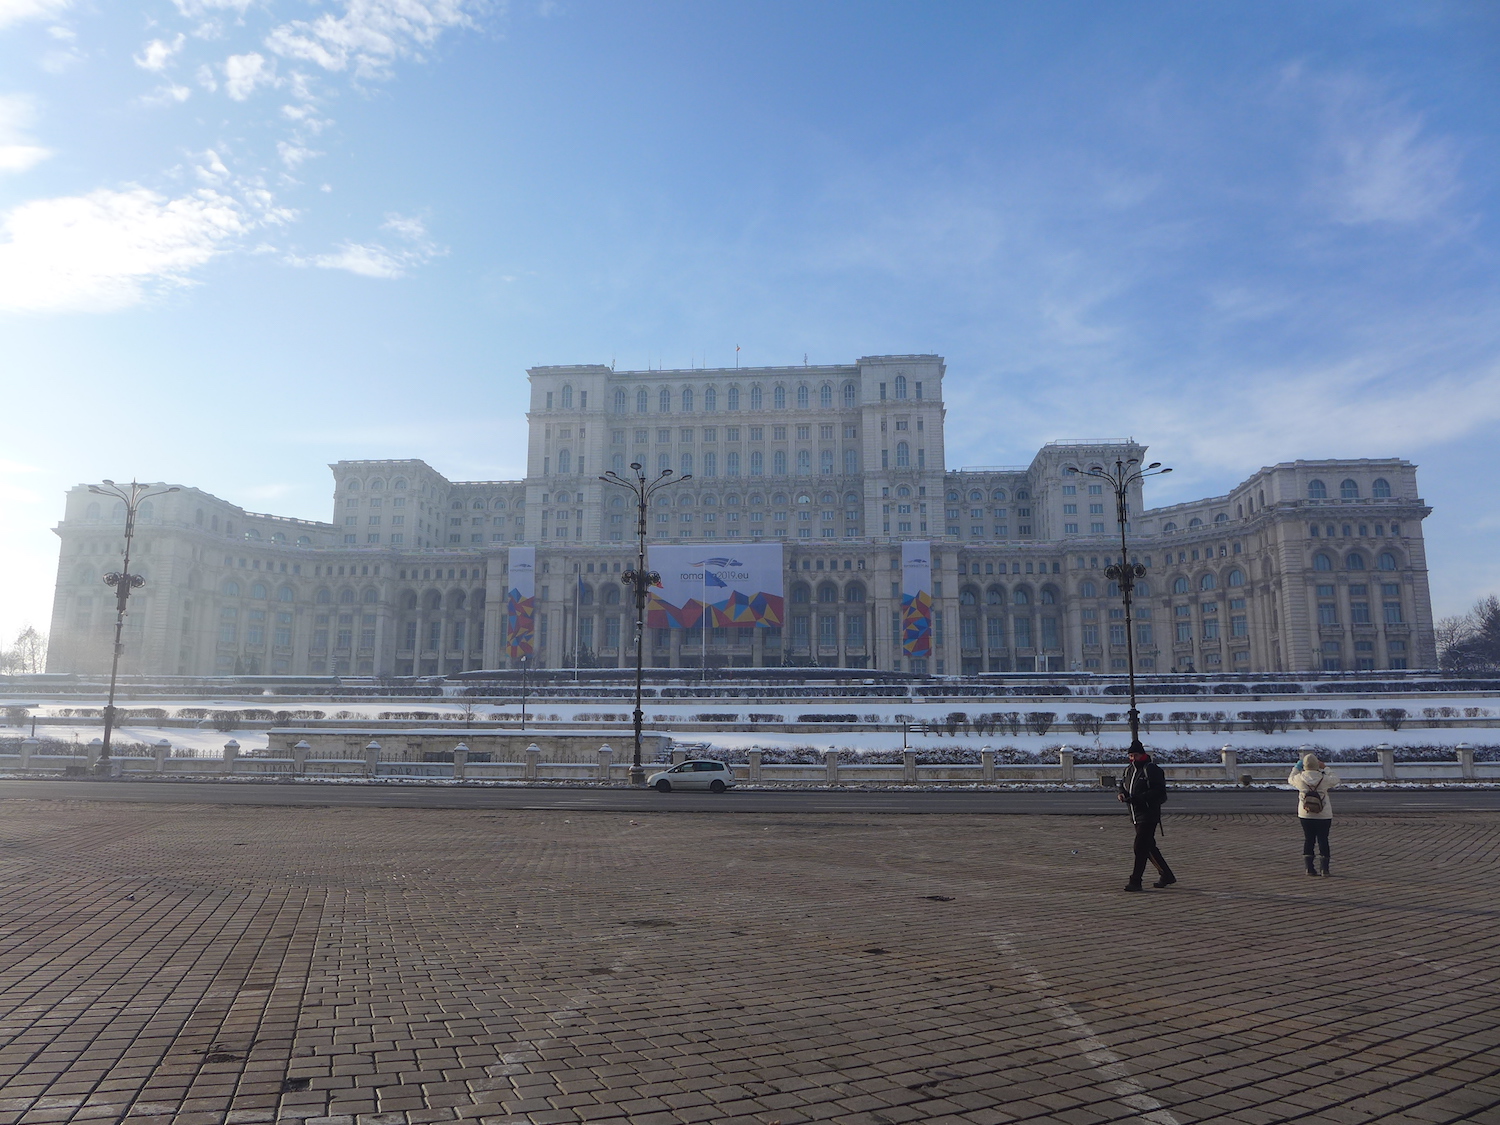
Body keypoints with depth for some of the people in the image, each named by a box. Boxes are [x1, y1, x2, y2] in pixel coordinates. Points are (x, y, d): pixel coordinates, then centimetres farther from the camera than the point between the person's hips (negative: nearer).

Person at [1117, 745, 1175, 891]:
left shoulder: (1151, 769, -11)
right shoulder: (1129, 770, 14)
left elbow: (1159, 791, -18)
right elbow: (1123, 785, 23)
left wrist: (1139, 798, -25)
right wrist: (1122, 794, -1)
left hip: (1148, 815, -9)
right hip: (1136, 815, 9)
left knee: (1140, 847, -11)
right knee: (1149, 847, 15)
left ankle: (1135, 881, -7)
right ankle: (1166, 876, 29)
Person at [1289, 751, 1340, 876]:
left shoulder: (1300, 778, -8)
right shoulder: (1324, 779, -11)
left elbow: (1290, 779, 15)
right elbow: (1336, 779, 9)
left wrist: (1296, 767, 25)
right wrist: (1325, 768, 16)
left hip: (1305, 814, 1)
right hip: (1323, 815, -1)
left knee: (1308, 839, 8)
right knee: (1323, 840, 6)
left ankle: (1309, 867, 8)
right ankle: (1325, 868, 6)